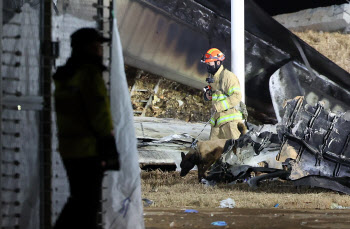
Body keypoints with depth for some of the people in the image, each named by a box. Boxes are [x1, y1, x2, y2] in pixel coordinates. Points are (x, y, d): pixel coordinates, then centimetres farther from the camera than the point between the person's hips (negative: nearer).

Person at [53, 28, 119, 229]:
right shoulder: (90, 74, -14)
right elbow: (100, 114, -18)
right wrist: (109, 148, -15)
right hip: (89, 150, -9)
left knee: (80, 199, 18)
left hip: (68, 148, 9)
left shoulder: (64, 75, 14)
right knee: (88, 204, -3)